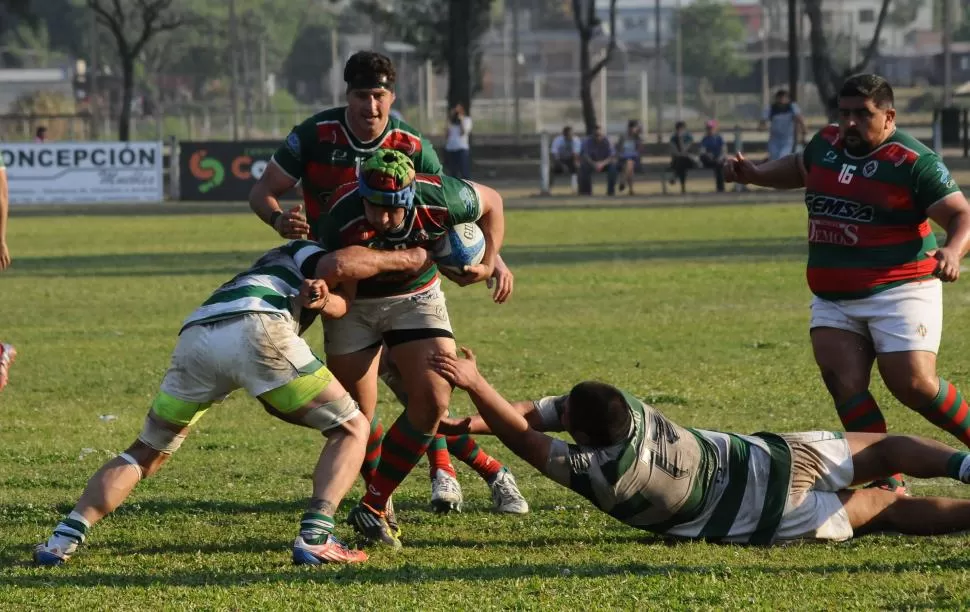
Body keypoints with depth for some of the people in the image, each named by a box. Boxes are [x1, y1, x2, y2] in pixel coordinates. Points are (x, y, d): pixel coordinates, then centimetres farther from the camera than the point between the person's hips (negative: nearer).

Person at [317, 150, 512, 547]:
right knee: (357, 415, -4)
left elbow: (491, 202, -7)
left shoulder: (440, 198, -29)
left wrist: (488, 262, -13)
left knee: (433, 400, -14)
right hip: (356, 302, -1)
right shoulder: (342, 219, -34)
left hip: (416, 297, 1)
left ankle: (372, 507, -6)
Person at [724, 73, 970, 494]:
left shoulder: (913, 161, -12)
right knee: (844, 384, -10)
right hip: (833, 298, 6)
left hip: (899, 291, -6)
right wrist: (754, 174, 16)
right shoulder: (827, 144, 9)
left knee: (913, 384, -16)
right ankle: (890, 485, -5)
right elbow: (798, 169, 32)